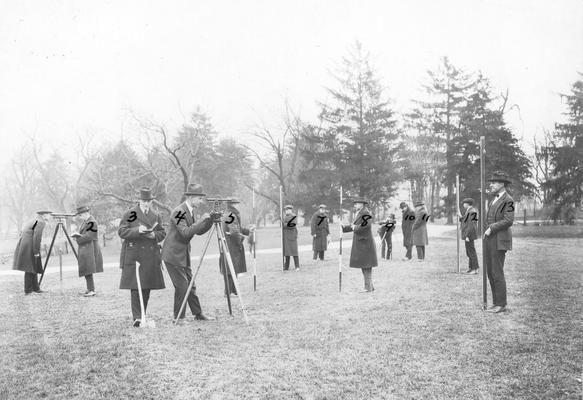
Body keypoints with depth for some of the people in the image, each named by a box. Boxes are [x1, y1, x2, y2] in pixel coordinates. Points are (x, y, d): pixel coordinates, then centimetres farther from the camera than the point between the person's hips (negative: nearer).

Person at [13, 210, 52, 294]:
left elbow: (21, 234, 23)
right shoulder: (40, 222, -7)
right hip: (29, 249, -9)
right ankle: (28, 290, 2)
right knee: (30, 269, -2)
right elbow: (37, 237, -18)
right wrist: (36, 252, -16)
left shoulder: (31, 222, 21)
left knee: (33, 268, 13)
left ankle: (36, 288, 17)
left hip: (22, 247, 9)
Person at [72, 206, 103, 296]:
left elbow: (88, 237, -19)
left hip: (89, 250, -10)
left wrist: (77, 237, -8)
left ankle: (92, 290, -9)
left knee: (88, 270, -11)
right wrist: (77, 235, -1)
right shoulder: (84, 222, 16)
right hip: (84, 250, 10)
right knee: (86, 270, 11)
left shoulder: (91, 222, -14)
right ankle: (89, 289, 17)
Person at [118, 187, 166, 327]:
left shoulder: (156, 216, 12)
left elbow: (162, 233, 14)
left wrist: (154, 235, -8)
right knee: (135, 286, -8)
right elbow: (121, 232, -4)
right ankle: (137, 317, -7)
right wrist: (137, 230, -19)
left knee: (147, 286, 6)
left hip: (151, 255, 4)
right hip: (133, 254, -4)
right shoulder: (130, 214, 1)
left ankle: (142, 315, 17)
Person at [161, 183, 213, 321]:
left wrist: (211, 220, -3)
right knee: (182, 287, -6)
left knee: (190, 286, 12)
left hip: (184, 255, 9)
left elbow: (199, 231, 11)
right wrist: (201, 219, -26)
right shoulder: (178, 212, -19)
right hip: (173, 255, -9)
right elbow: (185, 232, -29)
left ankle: (198, 314, 18)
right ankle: (178, 317, 7)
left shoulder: (192, 211, 8)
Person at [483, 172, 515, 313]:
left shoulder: (508, 200, -8)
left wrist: (491, 228, -16)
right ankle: (497, 303, 15)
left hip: (499, 241, -9)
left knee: (497, 273, -7)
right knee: (490, 272, 9)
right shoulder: (494, 200, 19)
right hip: (489, 240, 9)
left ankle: (501, 304, 1)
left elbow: (508, 221, -19)